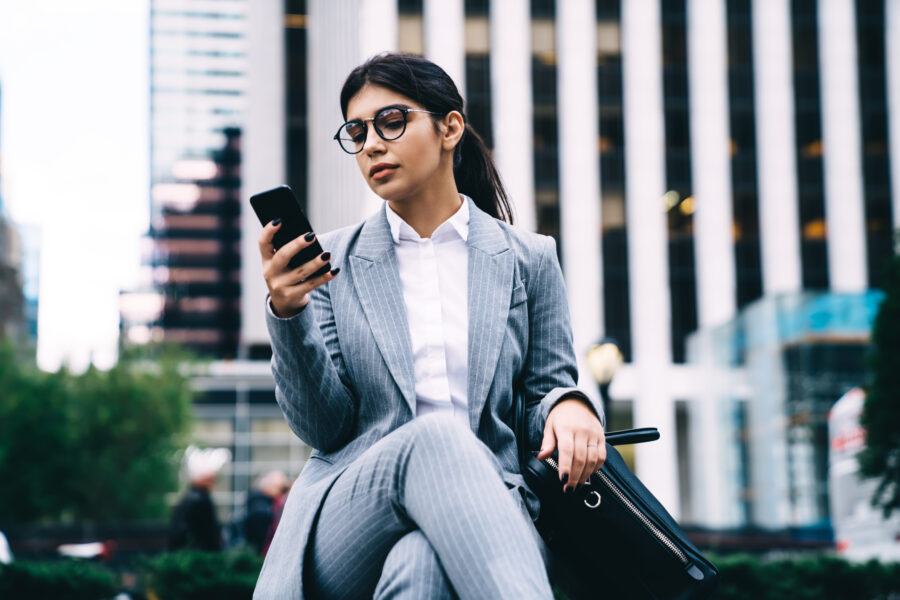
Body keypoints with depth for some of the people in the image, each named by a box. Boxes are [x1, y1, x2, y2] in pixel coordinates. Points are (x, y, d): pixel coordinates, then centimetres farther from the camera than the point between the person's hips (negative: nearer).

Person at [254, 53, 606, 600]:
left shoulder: (528, 259, 13)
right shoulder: (335, 264, 12)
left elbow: (547, 388, 16)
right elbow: (323, 428, 7)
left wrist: (568, 404, -9)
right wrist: (287, 313, -9)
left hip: (484, 509, -2)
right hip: (349, 519, 2)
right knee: (434, 436, -36)